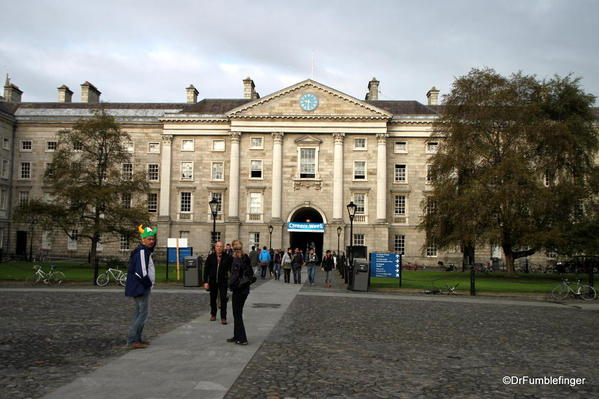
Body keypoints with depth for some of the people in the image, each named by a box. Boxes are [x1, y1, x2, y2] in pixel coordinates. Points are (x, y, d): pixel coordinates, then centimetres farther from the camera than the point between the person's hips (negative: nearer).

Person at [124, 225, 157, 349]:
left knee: (139, 312, 17)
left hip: (142, 287, 11)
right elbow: (141, 271, -24)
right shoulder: (141, 251, -18)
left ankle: (136, 339, 26)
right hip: (141, 287, -11)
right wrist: (148, 284, -14)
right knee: (144, 313, -11)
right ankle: (132, 340, -11)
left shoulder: (146, 250, 14)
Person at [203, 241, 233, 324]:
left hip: (223, 281, -2)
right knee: (213, 299, 14)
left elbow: (231, 269, -3)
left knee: (223, 299, -6)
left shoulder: (227, 258, -7)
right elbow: (206, 270, 0)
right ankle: (213, 315, 32)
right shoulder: (210, 257, -2)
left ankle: (223, 318, 0)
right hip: (212, 281, 2)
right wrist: (205, 282, -6)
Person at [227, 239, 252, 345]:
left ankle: (242, 339, 7)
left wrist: (230, 285, -6)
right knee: (237, 313, 18)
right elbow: (251, 273, 11)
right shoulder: (246, 258, 5)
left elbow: (235, 276, -21)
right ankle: (237, 336, 26)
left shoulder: (236, 260, -18)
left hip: (238, 290, -8)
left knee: (237, 314, 2)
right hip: (245, 289, 8)